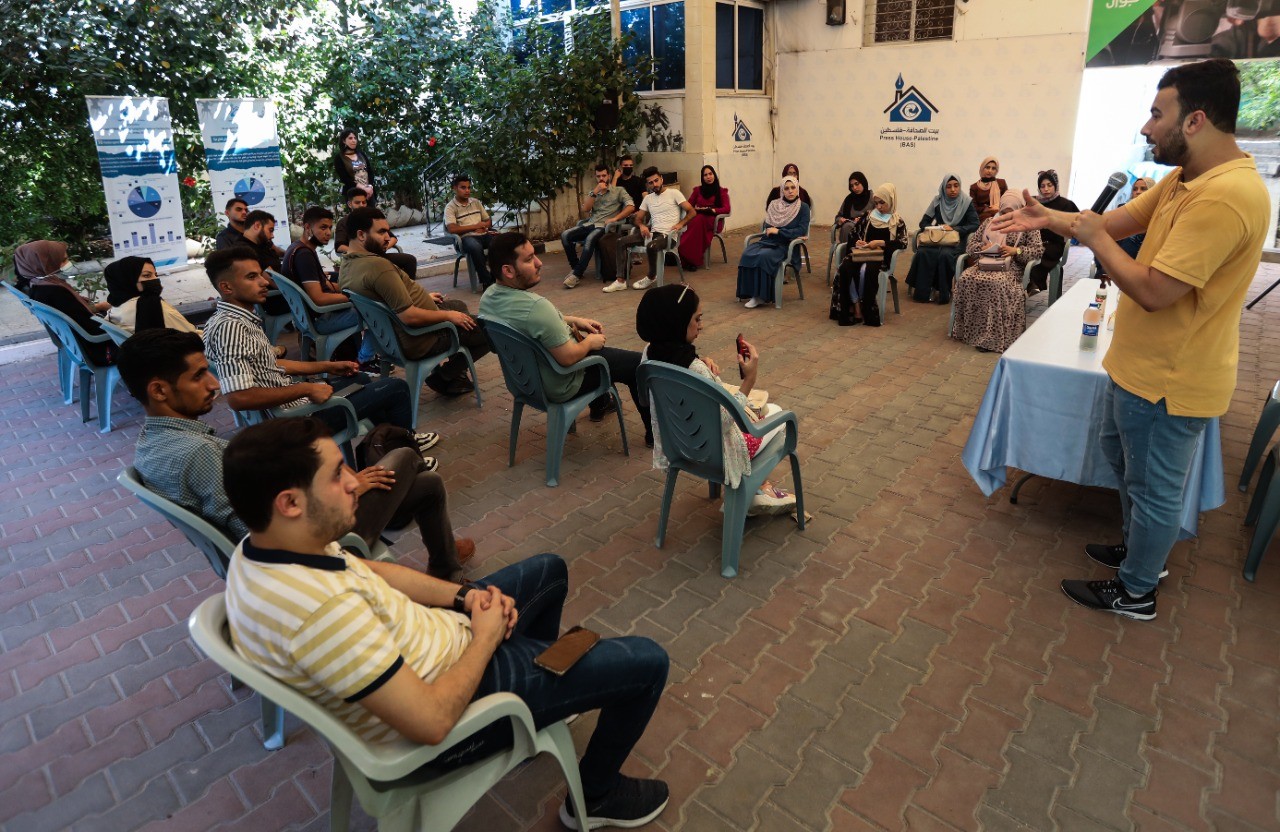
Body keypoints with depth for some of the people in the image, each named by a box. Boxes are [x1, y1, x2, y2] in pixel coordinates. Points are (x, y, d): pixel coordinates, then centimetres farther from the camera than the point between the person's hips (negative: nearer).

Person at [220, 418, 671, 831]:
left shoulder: (263, 547, -9)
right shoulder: (323, 611, -39)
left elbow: (372, 571, 6)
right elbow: (431, 722, -34)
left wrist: (463, 594, -5)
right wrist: (486, 637, -18)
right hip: (450, 706, -9)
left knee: (549, 569, 25)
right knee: (646, 662, -1)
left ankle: (540, 686, 47)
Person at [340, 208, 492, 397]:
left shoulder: (346, 266, 2)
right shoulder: (377, 266, -30)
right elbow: (409, 317, -33)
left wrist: (424, 297, 18)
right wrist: (448, 315, -18)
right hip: (421, 340, -10)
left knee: (459, 305, 32)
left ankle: (456, 375, 29)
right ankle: (444, 377, 5)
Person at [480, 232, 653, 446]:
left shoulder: (488, 296, -8)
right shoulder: (535, 307, -38)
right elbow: (568, 358, -30)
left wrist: (574, 321, 6)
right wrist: (591, 342, -10)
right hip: (559, 385, -9)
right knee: (638, 363, 5)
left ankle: (600, 405, 48)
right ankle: (654, 432, 21)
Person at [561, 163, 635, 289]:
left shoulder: (619, 191, 9)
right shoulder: (593, 192, 23)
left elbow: (631, 207, -5)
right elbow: (585, 209, 6)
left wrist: (615, 218, -15)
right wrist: (595, 192, -3)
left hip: (604, 226, -5)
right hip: (590, 224, 5)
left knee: (589, 239, -37)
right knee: (565, 235, -18)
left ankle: (577, 274, -31)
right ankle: (575, 267, -6)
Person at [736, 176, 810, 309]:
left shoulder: (803, 208, 3)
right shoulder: (774, 204, 14)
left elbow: (802, 231, -8)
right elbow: (767, 226, 11)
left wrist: (778, 231, -12)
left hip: (786, 245, -4)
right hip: (768, 241, 4)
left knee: (764, 256, -35)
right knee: (747, 254, -28)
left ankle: (761, 295, -26)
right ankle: (751, 292, -25)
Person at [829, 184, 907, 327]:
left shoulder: (897, 221, 7)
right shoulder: (868, 216, 17)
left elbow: (902, 243, -4)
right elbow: (853, 233, 21)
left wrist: (881, 243, -15)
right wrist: (856, 241, -2)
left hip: (881, 257, -4)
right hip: (862, 253, 4)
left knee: (865, 271, -36)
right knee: (845, 268, -29)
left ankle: (863, 308, -20)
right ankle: (856, 307, -27)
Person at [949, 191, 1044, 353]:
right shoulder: (989, 222, 23)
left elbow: (1038, 249, 1)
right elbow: (972, 242, 18)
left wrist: (1015, 250, -15)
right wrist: (982, 247, -5)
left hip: (1011, 267, -4)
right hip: (984, 264, 4)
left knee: (998, 283, -37)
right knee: (965, 278, -28)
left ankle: (993, 336, -34)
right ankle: (968, 329, -21)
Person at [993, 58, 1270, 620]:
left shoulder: (1225, 197, -29)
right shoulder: (1185, 178, 4)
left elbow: (1152, 290, -31)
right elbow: (1117, 219, 13)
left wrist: (1095, 240, -18)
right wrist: (1049, 219, 1)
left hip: (1168, 379, -10)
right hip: (1141, 364, 10)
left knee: (1154, 487, 7)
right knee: (1119, 452, 26)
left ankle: (1135, 592, 27)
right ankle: (1139, 549, 46)